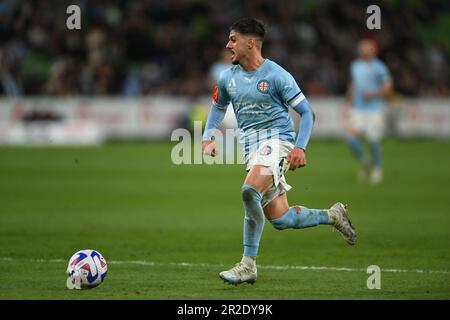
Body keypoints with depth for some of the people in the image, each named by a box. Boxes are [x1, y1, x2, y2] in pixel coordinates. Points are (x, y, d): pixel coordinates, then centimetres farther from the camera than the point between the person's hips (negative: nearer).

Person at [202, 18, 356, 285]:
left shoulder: (276, 75, -7)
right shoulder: (228, 78, 10)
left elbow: (307, 112, -3)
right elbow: (218, 107, 29)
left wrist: (300, 147, -16)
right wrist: (208, 138, 12)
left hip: (277, 140, -7)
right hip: (251, 148, 7)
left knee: (250, 190, -31)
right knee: (280, 219, 4)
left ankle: (249, 265, -26)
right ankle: (332, 216, 29)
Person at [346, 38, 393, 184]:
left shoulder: (379, 68, -6)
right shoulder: (355, 66, 12)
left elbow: (387, 89, -5)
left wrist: (373, 95, -19)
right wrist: (352, 104, 20)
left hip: (374, 110, -5)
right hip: (358, 110, 5)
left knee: (373, 141, -4)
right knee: (351, 137, -12)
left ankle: (377, 168, 18)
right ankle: (364, 163, 10)